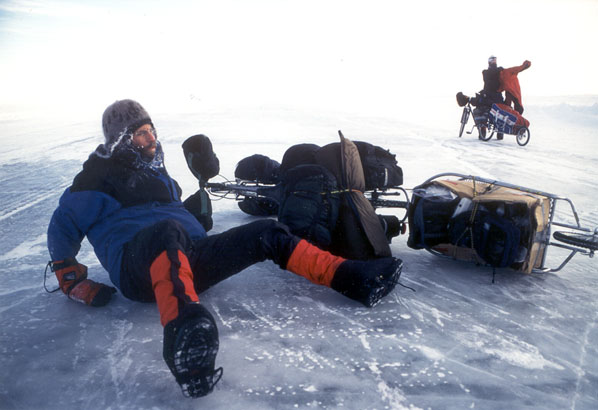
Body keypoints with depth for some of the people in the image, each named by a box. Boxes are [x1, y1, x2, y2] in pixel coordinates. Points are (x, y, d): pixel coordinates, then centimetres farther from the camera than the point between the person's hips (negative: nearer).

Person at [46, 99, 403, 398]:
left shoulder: (159, 176, 30)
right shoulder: (100, 177, 10)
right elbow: (63, 226, 7)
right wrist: (72, 281, -3)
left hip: (186, 261, 7)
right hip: (137, 269, -7)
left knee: (268, 233, -3)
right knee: (168, 230, -42)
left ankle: (353, 277, -10)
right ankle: (184, 332, -70)